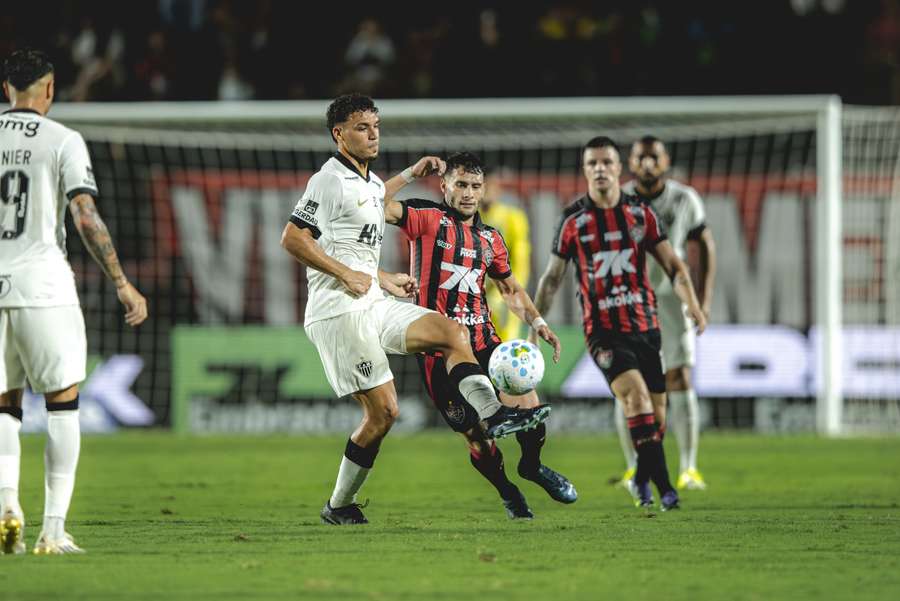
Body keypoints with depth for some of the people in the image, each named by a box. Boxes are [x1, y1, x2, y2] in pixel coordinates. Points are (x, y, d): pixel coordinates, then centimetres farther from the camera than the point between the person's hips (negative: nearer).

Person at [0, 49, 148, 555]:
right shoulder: (63, 142, -2)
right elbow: (86, 218, -11)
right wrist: (122, 284, -10)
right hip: (43, 285, -3)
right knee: (63, 403, 6)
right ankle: (54, 528, -1)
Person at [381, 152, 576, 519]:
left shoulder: (491, 239, 13)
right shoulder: (429, 219, -3)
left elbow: (510, 289, 26)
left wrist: (537, 322, 12)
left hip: (483, 341, 4)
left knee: (529, 410, -11)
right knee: (476, 435, -4)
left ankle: (532, 465, 21)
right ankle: (508, 493, 23)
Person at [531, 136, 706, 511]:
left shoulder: (642, 214, 5)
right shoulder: (574, 220, 0)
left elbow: (672, 264, 4)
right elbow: (552, 277, 9)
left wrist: (693, 305, -13)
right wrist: (534, 327, 5)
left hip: (645, 325, 3)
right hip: (602, 330, -3)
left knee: (656, 413, 4)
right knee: (637, 396, -24)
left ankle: (642, 479, 31)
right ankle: (663, 487, -25)